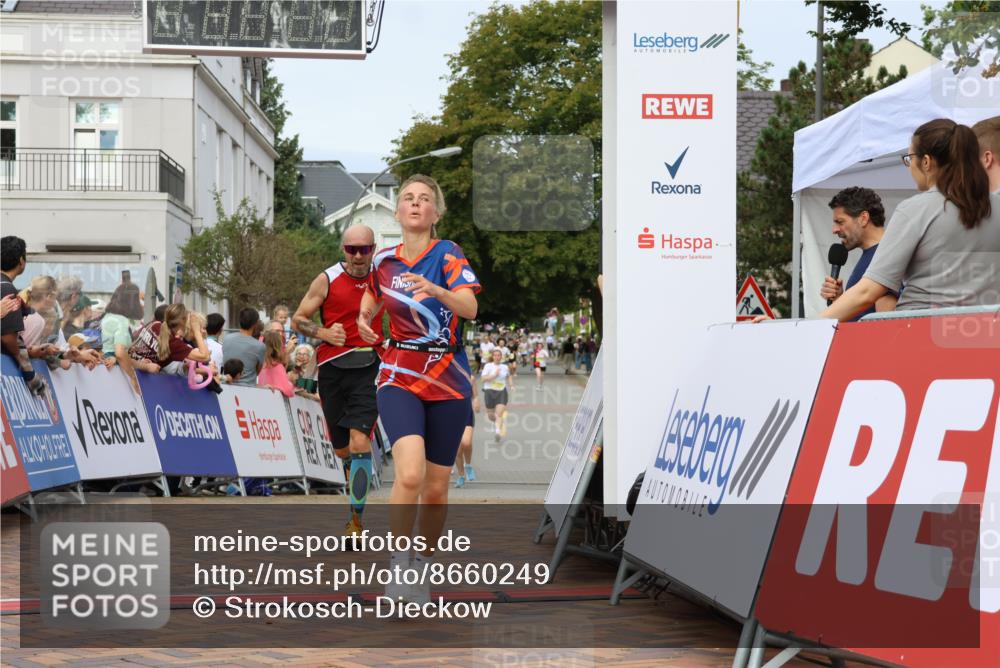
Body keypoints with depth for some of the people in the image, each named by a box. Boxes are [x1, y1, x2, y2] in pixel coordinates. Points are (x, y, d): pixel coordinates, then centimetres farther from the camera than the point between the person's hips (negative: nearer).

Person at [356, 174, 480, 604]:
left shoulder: (448, 254, -7)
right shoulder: (383, 261, 4)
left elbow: (470, 308, -24)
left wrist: (434, 289, -42)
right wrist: (364, 318, 5)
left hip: (449, 384, 0)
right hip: (399, 379, 1)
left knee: (436, 489, 5)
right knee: (410, 474, -23)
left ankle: (423, 567, 25)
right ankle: (399, 564, -8)